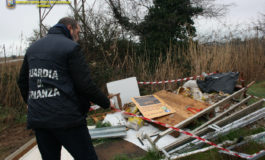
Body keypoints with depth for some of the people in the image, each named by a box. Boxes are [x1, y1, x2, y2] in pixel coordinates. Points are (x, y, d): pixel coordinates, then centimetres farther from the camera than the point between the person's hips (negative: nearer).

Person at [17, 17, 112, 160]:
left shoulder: (32, 48, 15)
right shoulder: (71, 47, -6)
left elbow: (22, 81, 21)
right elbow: (85, 85, -11)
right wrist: (106, 103, 2)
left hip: (37, 118, 7)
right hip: (66, 118, -7)